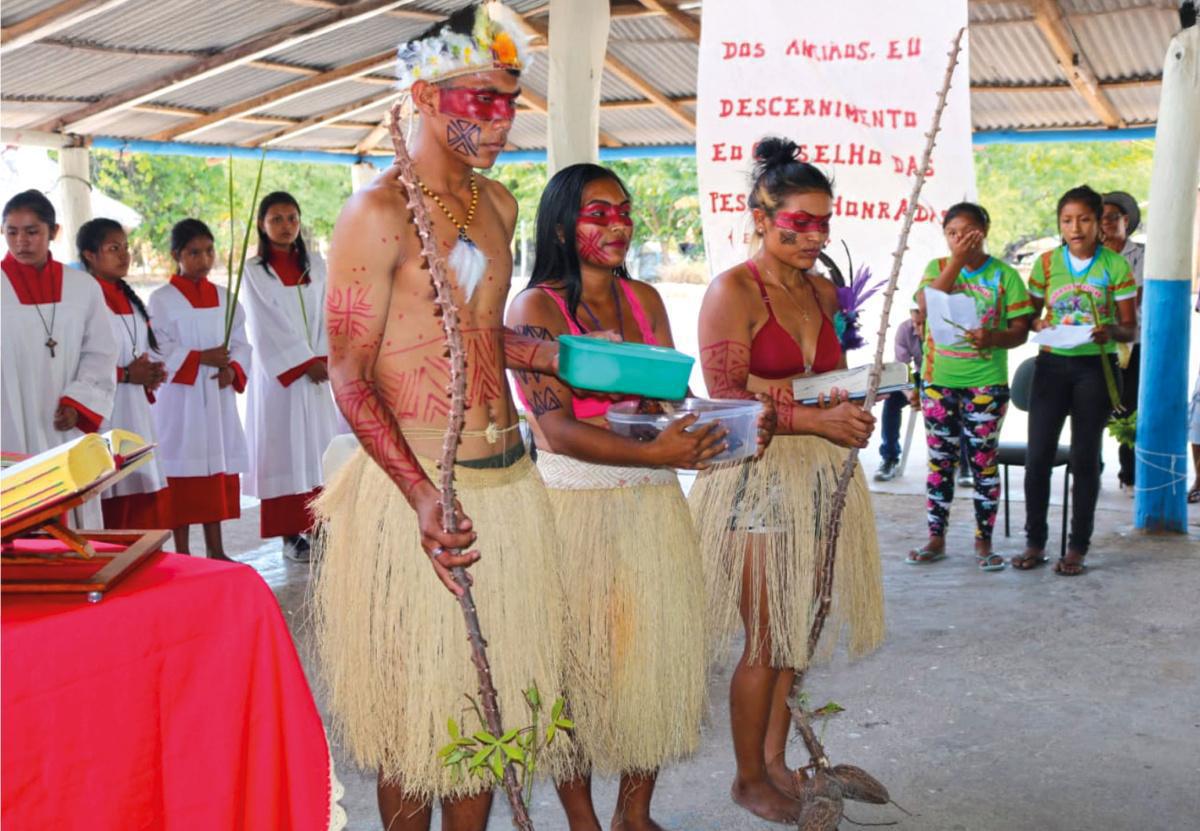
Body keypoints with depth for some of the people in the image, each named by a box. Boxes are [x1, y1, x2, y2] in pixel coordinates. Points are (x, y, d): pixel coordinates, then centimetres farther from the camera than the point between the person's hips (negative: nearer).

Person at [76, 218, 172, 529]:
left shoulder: (129, 298, 17)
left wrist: (152, 372, 2)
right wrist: (125, 374, -17)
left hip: (137, 412, 8)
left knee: (144, 499, 6)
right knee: (112, 505, -8)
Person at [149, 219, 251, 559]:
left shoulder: (223, 297, 11)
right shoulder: (161, 300, -5)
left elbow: (241, 343, 11)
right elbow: (158, 352, -11)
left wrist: (233, 370, -8)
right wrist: (201, 358, -18)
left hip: (218, 398, 5)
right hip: (180, 399, -5)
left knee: (219, 471, 9)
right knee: (182, 477, -1)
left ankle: (215, 550, 20)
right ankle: (182, 553, 9)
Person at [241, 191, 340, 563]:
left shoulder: (316, 265, 10)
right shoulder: (254, 271, -1)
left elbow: (325, 316, 6)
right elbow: (267, 327, -7)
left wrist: (324, 360, -8)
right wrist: (305, 363, -10)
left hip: (318, 371, 4)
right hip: (278, 374, -4)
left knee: (319, 447, 3)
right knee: (284, 450, -3)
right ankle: (290, 534, 2)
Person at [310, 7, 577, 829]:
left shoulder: (499, 203, 12)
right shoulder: (379, 213, -12)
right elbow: (348, 377, -15)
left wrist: (565, 354, 8)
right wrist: (422, 498, -27)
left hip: (509, 479, 7)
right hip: (420, 490, -7)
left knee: (490, 694, 15)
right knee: (418, 707, 5)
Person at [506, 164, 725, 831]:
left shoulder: (645, 300, 12)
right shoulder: (537, 307, -6)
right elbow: (558, 429, -16)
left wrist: (714, 430, -11)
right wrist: (652, 454, -29)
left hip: (654, 504, 5)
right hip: (576, 507, -5)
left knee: (656, 655, 8)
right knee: (580, 663, 3)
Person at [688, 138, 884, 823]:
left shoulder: (824, 293, 13)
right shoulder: (733, 292, -9)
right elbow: (727, 400, -15)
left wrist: (852, 413, 3)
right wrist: (818, 419, -20)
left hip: (819, 477, 7)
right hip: (757, 477, -7)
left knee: (798, 632, 12)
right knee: (765, 640, 0)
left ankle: (775, 758, 29)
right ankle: (749, 778, 18)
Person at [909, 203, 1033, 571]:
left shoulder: (1004, 275, -1)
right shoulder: (937, 267, 4)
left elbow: (1020, 330, -4)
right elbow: (926, 305, -16)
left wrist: (994, 338, -25)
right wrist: (957, 261, -19)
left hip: (986, 381, -2)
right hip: (939, 380, 2)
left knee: (984, 462, 3)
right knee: (940, 460, 8)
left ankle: (984, 541, 12)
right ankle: (936, 539, 17)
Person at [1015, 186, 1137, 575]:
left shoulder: (1115, 266, -2)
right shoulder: (1046, 263, 3)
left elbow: (1129, 328, 0)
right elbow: (1030, 315, 12)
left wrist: (1110, 331, -22)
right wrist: (1039, 326, -11)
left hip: (1095, 366, -1)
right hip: (1052, 364, 2)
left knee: (1085, 457, 4)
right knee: (1038, 455, -2)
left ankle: (1077, 547, 13)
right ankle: (1035, 542, 11)